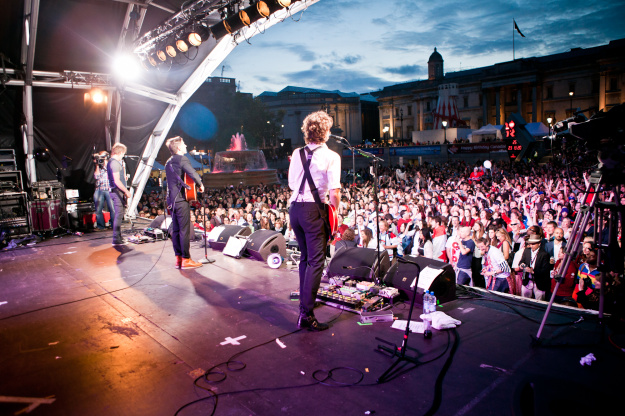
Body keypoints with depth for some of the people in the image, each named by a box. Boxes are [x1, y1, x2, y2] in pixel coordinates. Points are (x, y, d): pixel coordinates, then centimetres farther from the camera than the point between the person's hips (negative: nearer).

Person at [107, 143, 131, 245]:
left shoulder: (112, 162, 18)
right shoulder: (115, 163, -14)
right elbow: (117, 181, -20)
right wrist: (126, 191, -18)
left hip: (118, 192, 10)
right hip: (117, 191, -10)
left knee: (119, 214, 15)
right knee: (119, 215, -8)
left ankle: (118, 237, 23)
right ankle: (116, 239, -5)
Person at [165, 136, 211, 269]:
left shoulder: (168, 162, 17)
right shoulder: (182, 159, -9)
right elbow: (193, 174, -22)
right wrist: (201, 185, -7)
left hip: (171, 199, 8)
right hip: (181, 199, -8)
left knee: (175, 230, 10)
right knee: (184, 230, -5)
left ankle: (178, 258, 15)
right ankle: (186, 259, -3)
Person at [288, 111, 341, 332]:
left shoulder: (297, 153, 8)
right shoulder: (331, 156, -8)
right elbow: (334, 191, -14)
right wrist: (334, 211, -1)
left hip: (294, 207, 7)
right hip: (314, 210, -6)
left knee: (305, 258, 22)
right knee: (316, 261, -2)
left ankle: (305, 299, 36)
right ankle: (306, 314, -5)